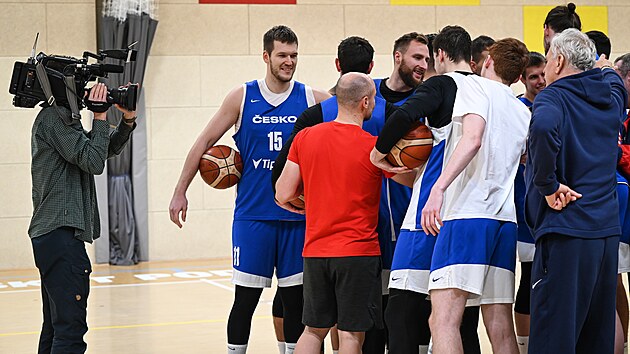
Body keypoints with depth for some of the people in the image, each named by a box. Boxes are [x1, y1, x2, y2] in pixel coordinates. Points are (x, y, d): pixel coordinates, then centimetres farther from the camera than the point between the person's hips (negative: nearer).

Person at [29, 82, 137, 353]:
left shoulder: (61, 118, 20)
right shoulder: (54, 118, -10)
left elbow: (106, 150, 25)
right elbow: (94, 162, -15)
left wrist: (128, 120, 11)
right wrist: (100, 117, -8)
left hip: (52, 234, 11)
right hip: (61, 232, -11)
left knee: (56, 326, 15)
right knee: (70, 328, -16)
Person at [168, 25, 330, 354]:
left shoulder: (313, 99, 2)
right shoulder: (242, 98, 1)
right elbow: (204, 143, 6)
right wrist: (180, 192, 2)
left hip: (297, 215, 1)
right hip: (253, 214, -1)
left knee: (295, 297, 7)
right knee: (245, 297, 1)